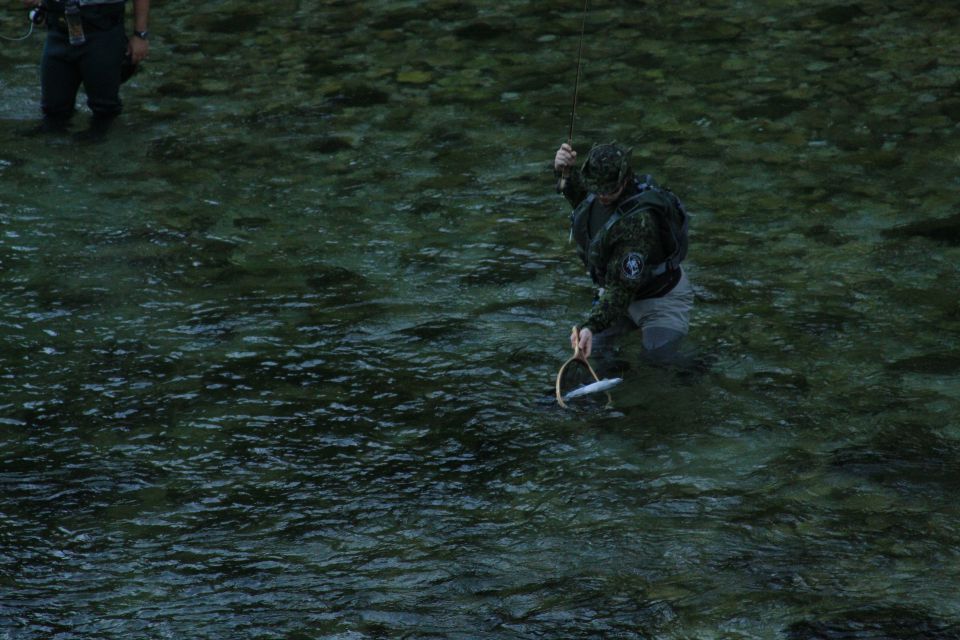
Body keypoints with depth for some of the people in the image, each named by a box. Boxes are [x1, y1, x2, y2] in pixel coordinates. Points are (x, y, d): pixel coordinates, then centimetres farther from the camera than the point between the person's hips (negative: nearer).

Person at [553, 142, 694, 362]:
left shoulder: (637, 222, -41)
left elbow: (623, 288, -42)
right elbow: (581, 199, 11)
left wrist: (591, 326, -51)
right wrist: (566, 172, -11)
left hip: (659, 293, -7)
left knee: (657, 352, -15)